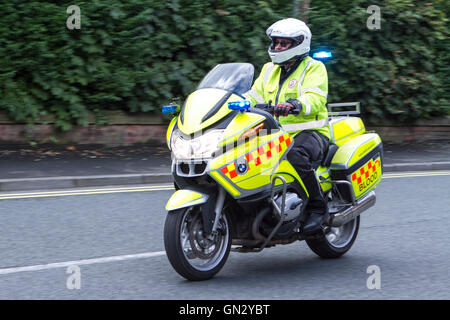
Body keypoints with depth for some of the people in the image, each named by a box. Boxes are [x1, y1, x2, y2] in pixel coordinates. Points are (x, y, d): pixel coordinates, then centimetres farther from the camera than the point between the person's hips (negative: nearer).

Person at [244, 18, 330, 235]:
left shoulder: (314, 68, -1)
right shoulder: (270, 70, 20)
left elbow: (315, 99, -18)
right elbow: (254, 96, 16)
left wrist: (296, 105, -40)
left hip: (310, 133, -7)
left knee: (296, 155, -40)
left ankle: (319, 208, -23)